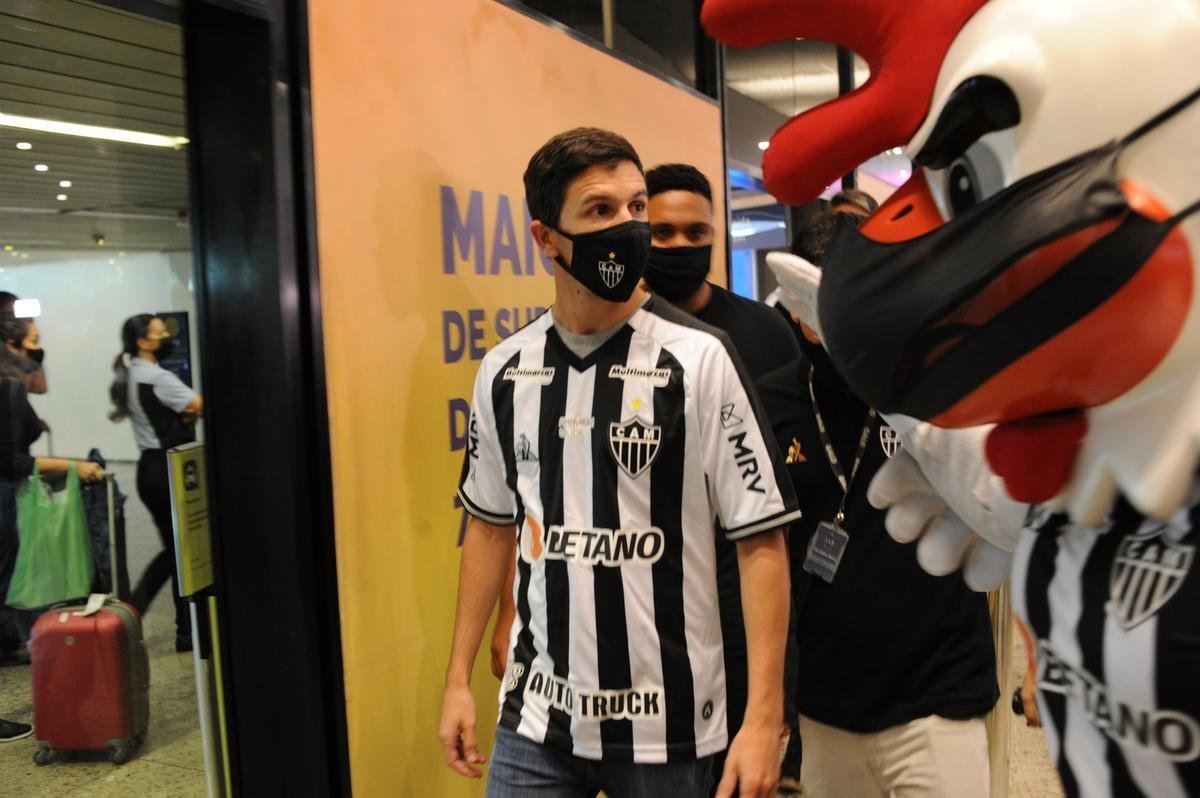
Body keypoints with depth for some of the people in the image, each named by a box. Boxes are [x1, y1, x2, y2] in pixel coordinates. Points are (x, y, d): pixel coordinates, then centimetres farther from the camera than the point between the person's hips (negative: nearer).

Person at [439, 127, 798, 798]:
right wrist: (459, 680, 11)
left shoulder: (698, 358, -11)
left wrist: (764, 719, -15)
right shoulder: (505, 370, 1)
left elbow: (762, 538, -10)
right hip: (535, 717, 3)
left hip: (667, 723, -3)